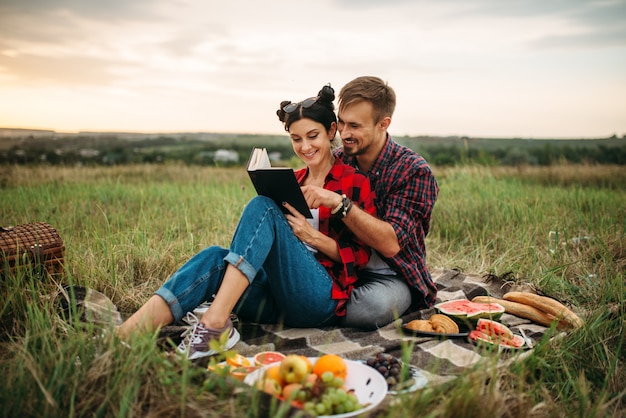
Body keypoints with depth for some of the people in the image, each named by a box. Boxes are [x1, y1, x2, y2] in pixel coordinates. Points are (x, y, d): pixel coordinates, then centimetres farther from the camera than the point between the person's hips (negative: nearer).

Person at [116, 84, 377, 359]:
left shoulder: (355, 183, 3)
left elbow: (359, 256, 0)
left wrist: (311, 235, -14)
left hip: (321, 299, -5)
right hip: (277, 300, 5)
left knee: (262, 206, -24)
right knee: (215, 258, -25)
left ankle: (215, 323, -34)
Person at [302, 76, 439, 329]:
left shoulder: (414, 171, -13)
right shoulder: (338, 161, 0)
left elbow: (390, 244, -24)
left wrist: (338, 203, -34)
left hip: (391, 276, -2)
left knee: (376, 304, -36)